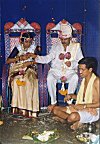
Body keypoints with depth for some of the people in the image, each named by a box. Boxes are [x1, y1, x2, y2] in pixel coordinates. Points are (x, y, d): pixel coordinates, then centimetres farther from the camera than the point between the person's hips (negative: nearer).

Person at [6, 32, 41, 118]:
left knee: (29, 81, -33)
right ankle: (20, 106, -26)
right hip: (17, 70, 0)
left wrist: (30, 62, -16)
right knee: (17, 81, -33)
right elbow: (8, 61, -2)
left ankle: (28, 108, -29)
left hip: (30, 70, 0)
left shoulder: (34, 48, 7)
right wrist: (20, 58, -11)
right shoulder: (18, 48, 4)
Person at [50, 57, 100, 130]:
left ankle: (78, 121, -5)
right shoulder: (84, 80, 9)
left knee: (73, 116, -38)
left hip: (93, 111, -8)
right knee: (55, 109, -1)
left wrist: (84, 106, -22)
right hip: (81, 108, 8)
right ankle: (76, 120, -7)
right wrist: (71, 96, 2)